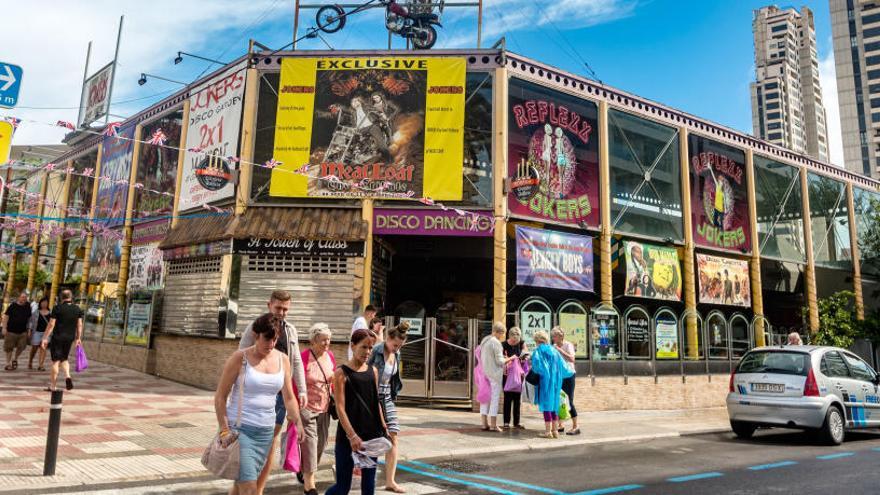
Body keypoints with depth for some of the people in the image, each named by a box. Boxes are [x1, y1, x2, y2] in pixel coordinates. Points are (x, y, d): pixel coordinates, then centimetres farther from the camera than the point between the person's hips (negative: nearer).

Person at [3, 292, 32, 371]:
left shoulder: (28, 306, 5)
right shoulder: (13, 306, -6)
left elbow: (29, 318, 15)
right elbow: (6, 316, -5)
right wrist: (4, 327, -11)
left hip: (23, 331, 3)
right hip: (11, 331, -3)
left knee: (21, 347, 0)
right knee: (9, 348, 5)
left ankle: (15, 359, 26)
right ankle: (8, 363, 16)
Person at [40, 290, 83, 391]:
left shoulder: (57, 308, -9)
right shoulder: (77, 309, 3)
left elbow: (51, 324, -10)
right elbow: (79, 325, 5)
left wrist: (45, 338, -5)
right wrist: (78, 338, 12)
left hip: (57, 337, -4)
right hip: (70, 338, 4)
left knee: (56, 361, 3)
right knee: (64, 359, 21)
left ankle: (52, 386, 8)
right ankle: (67, 376, -3)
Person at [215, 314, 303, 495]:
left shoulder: (282, 360, 4)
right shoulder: (240, 358, -9)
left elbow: (289, 397, 9)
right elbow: (220, 397, -5)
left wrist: (298, 422, -4)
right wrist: (224, 430, -10)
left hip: (266, 431, 5)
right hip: (239, 428, -5)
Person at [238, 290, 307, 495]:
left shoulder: (291, 330, 10)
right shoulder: (254, 327, -6)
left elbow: (296, 362, 13)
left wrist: (302, 390, 7)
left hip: (281, 391, 5)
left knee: (272, 438, 9)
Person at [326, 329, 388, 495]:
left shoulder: (373, 371, 8)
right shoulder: (342, 373, -7)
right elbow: (340, 408, -12)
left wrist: (382, 428, 10)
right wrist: (352, 436, -19)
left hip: (372, 434, 5)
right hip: (348, 435, -5)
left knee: (369, 481, 8)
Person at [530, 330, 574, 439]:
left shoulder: (538, 351, -7)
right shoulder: (553, 351, 9)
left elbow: (536, 366, -21)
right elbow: (562, 366, 10)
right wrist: (570, 372, 28)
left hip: (544, 381, -5)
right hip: (555, 381, 6)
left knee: (546, 405, -2)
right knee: (554, 404, 12)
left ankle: (548, 431, -2)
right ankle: (555, 430, 14)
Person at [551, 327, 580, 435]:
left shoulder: (568, 345, -9)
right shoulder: (554, 346, 8)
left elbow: (572, 359, -22)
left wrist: (561, 351, -22)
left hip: (568, 375, -6)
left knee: (569, 401, -7)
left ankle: (575, 427, 1)